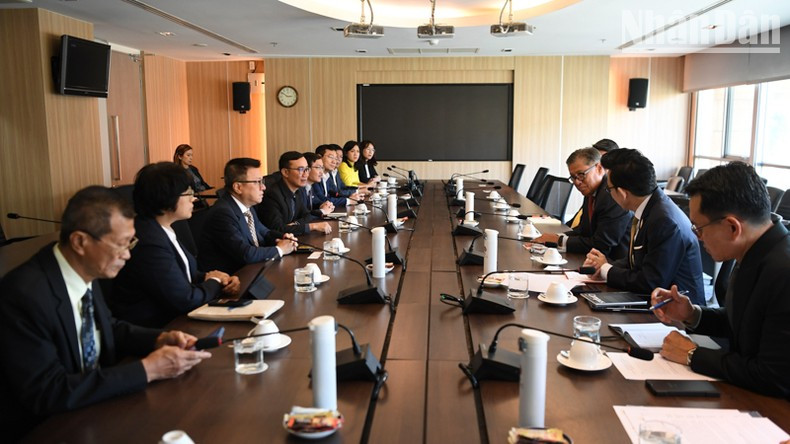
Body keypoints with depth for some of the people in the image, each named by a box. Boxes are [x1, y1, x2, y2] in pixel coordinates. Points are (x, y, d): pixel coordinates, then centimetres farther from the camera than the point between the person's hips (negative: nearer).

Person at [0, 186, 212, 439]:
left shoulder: (85, 272, -5)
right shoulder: (25, 294, -25)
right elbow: (46, 393, -25)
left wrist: (160, 339, -6)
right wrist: (147, 369, -25)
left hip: (90, 408, 7)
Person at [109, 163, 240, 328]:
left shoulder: (164, 230, 3)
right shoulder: (149, 243, -25)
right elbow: (186, 300, -20)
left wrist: (211, 277, -6)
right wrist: (215, 282, -4)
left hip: (172, 318, 8)